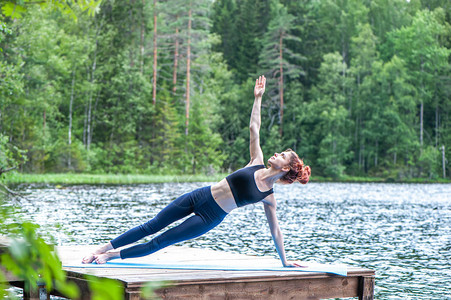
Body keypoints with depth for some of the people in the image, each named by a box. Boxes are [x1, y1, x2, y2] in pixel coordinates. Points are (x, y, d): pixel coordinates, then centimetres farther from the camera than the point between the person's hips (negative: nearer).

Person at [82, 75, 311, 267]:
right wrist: (258, 97, 5)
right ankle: (103, 249, 7)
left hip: (210, 218, -3)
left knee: (160, 242, -7)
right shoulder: (257, 163, 3)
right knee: (151, 227, 2)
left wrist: (284, 261, 2)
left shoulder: (268, 197, -4)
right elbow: (254, 128, 6)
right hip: (201, 196, 3)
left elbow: (275, 230, 3)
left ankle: (111, 256, 2)